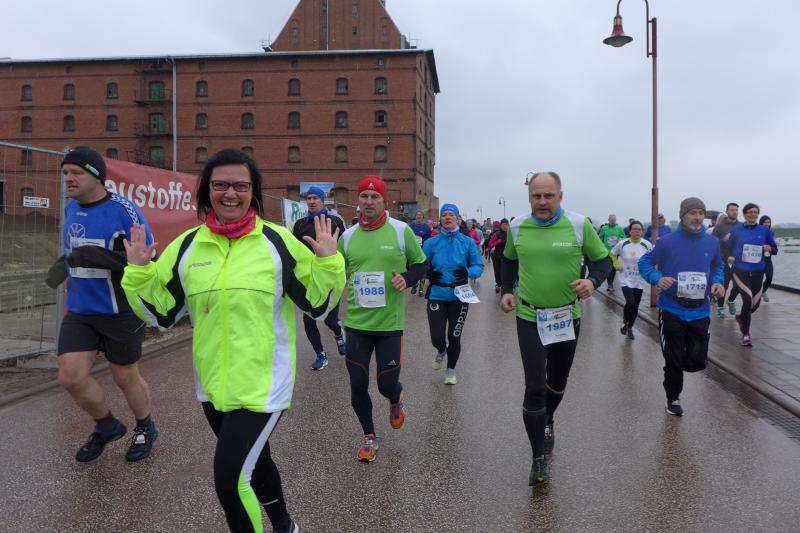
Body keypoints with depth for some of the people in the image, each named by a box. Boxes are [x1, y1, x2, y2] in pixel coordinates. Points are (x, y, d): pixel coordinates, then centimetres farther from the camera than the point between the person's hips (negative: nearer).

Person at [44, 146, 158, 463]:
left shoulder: (123, 210, -17)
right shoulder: (70, 208, 5)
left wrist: (103, 258, -30)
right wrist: (64, 264, 5)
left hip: (120, 312, -6)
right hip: (79, 310, 6)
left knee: (125, 378, 9)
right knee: (70, 376, 0)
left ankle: (145, 429, 38)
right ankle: (107, 427, 28)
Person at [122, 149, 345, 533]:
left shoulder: (277, 241, -10)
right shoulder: (187, 246, 0)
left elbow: (317, 304, -5)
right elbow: (161, 313, 4)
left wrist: (328, 262, -20)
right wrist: (138, 272, -9)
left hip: (262, 385, -5)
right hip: (211, 386, 5)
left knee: (231, 480, -10)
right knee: (253, 461, 24)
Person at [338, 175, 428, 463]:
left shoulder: (401, 231, -6)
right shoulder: (347, 236, 2)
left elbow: (421, 264, 4)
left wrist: (406, 279, -15)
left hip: (390, 323, -2)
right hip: (357, 323, 2)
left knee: (387, 384, 4)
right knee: (358, 385, 5)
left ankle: (395, 401, 43)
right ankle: (369, 436, 30)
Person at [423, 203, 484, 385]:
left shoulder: (468, 242, 0)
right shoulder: (431, 243, 1)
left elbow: (479, 266, 3)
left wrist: (468, 272, -18)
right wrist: (428, 273, -15)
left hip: (459, 296, 0)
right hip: (437, 295, 0)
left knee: (454, 337, 7)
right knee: (437, 338, -2)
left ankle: (451, 370, 32)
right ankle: (441, 351, 37)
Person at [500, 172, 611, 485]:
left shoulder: (579, 225, -10)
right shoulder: (517, 227, -3)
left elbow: (602, 259, 0)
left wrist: (593, 281, -21)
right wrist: (507, 290, 2)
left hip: (567, 317, 1)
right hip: (529, 317, -1)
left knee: (557, 382, 20)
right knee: (534, 387, -7)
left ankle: (547, 421, 52)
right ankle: (539, 459, 7)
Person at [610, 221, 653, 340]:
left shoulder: (647, 245, -6)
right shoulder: (622, 244, -9)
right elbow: (612, 254, 10)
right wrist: (617, 265, -2)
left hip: (639, 281, 2)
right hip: (626, 279, -2)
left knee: (635, 306, 7)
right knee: (630, 303, -19)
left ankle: (630, 327, 30)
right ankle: (625, 322, 10)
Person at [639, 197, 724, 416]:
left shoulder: (712, 242, 3)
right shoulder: (667, 241, -9)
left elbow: (717, 267, 19)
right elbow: (645, 262, -2)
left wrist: (717, 282, -1)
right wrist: (657, 278, -21)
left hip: (700, 312, 3)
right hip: (671, 310, -3)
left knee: (698, 361, 1)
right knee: (674, 360, 5)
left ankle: (674, 369, 36)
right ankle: (673, 399, 28)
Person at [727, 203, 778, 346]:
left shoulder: (764, 230, 4)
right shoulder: (736, 230, 1)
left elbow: (774, 247, 13)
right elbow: (729, 247, 12)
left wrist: (769, 248, -9)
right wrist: (730, 256, -7)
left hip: (757, 272, 3)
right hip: (740, 270, -3)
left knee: (756, 302, 10)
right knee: (748, 300, -15)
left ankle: (741, 317, 44)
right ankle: (745, 333, 0)